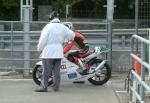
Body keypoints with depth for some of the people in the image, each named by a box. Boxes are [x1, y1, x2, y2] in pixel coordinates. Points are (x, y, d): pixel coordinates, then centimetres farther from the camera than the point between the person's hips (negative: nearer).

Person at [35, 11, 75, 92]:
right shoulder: (62, 27, 7)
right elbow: (71, 35, 15)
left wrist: (39, 49, 4)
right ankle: (56, 87, 10)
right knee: (57, 70, 9)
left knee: (46, 71, -3)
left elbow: (43, 40, -9)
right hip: (58, 52, 5)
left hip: (48, 52, -5)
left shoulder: (48, 27, -8)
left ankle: (44, 87, -3)